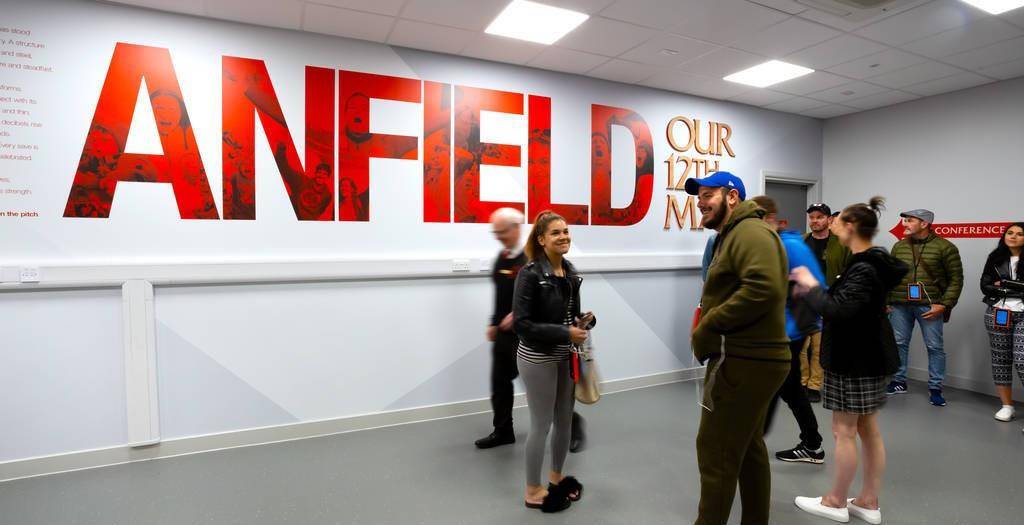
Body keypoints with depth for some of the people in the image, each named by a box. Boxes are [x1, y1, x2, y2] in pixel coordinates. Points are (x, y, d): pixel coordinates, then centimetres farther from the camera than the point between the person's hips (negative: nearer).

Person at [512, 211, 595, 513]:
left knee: (565, 421, 18)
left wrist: (583, 322, -8)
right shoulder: (530, 274, -17)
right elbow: (521, 324, -20)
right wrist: (566, 334, -22)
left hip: (566, 357, 7)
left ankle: (557, 477, 40)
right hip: (538, 359, -7)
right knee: (541, 425, 6)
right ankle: (533, 491, 26)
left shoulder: (571, 272, 4)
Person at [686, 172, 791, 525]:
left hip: (744, 362, -11)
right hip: (752, 358, 11)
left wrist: (708, 327, -22)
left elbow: (765, 288, -29)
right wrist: (710, 326, 5)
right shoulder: (733, 235, 19)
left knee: (716, 452, -2)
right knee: (749, 449, 19)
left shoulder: (750, 232, -14)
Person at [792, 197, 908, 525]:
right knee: (868, 430, 15)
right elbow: (848, 303, 13)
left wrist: (811, 286, -18)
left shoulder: (863, 270, -21)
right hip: (868, 357, 10)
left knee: (844, 431, 2)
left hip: (855, 360, -10)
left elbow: (837, 310, -31)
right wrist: (815, 289, 3)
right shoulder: (872, 264, 10)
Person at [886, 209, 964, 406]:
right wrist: (885, 301, 8)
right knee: (899, 344, 9)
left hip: (930, 306, -3)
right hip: (900, 305, 4)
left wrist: (944, 304, -10)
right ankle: (899, 382, 21)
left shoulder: (945, 247, -2)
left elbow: (956, 279, -3)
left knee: (934, 347, 4)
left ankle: (935, 389, 15)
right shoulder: (899, 246, 10)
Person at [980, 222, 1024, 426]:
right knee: (1000, 359, 7)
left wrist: (1003, 284, -13)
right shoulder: (995, 257, 9)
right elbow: (985, 286, 6)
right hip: (996, 313, 3)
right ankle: (1007, 406, 17)